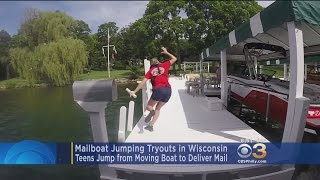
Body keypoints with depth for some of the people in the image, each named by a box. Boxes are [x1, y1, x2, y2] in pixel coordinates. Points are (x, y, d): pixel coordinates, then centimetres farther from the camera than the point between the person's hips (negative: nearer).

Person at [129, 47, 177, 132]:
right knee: (158, 109, 18)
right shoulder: (164, 65, 14)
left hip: (158, 90, -3)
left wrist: (134, 91, 6)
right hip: (168, 90, 3)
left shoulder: (150, 71, 12)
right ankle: (151, 125, 11)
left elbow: (143, 82, 4)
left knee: (149, 106, 14)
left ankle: (151, 111, -21)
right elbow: (174, 59, 27)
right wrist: (166, 52, 36)